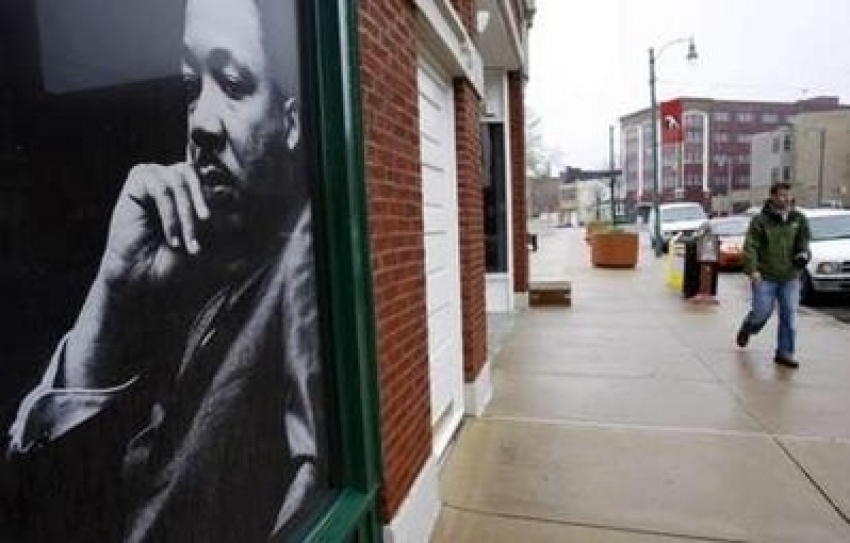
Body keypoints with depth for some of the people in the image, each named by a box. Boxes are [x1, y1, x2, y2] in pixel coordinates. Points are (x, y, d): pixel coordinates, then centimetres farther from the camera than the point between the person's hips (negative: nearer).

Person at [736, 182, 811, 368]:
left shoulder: (799, 219, 7)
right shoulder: (760, 220, -6)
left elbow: (804, 239, 15)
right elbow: (750, 246, -11)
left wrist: (803, 252, -8)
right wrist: (752, 270, -21)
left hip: (790, 277, 4)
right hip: (765, 277, -4)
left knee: (789, 316, 3)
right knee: (761, 312, 1)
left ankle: (785, 353, 13)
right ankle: (746, 330, 34)